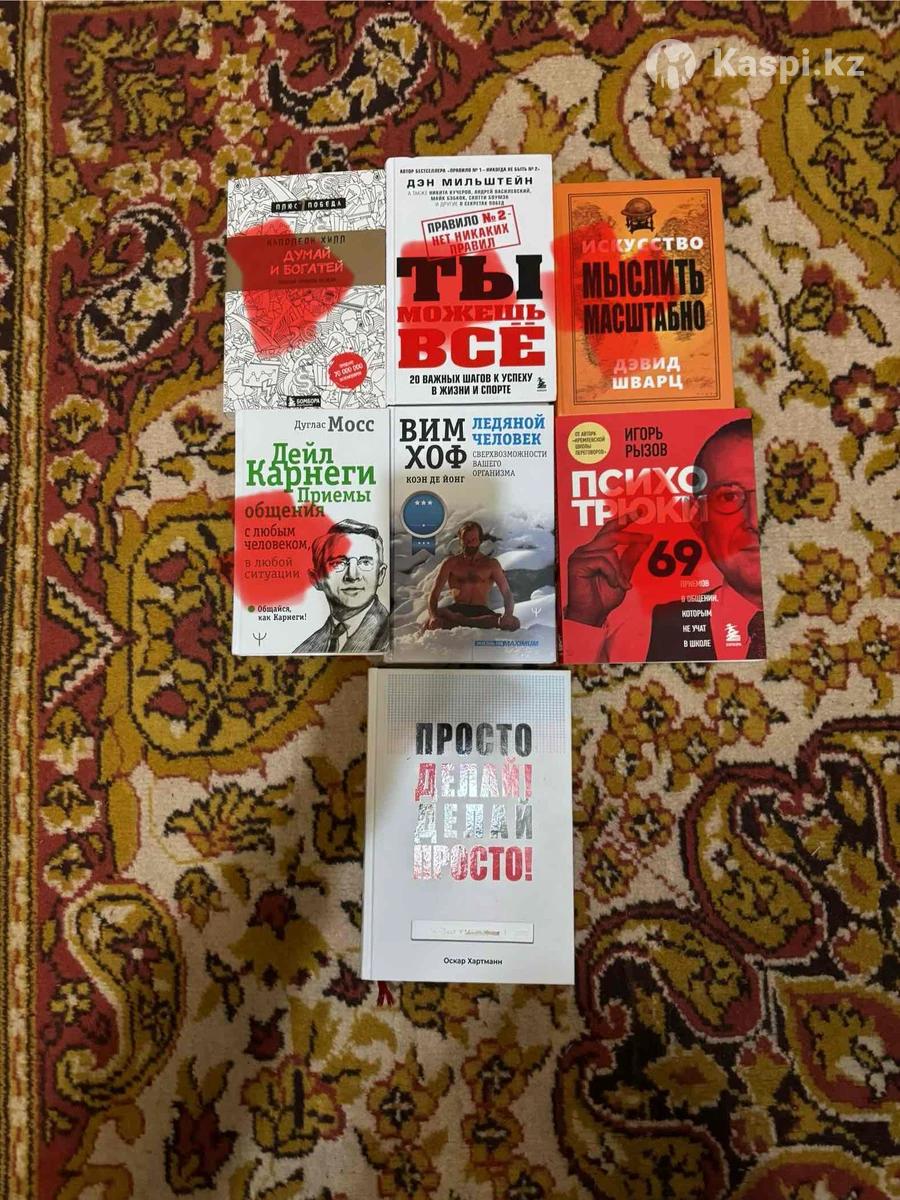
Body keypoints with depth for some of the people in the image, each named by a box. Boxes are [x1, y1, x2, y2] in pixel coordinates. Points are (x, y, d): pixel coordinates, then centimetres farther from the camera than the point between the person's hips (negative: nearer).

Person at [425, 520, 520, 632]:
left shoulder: (491, 564, 9)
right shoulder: (451, 563, 8)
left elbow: (507, 594, 4)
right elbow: (434, 594, 1)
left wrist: (508, 614, -20)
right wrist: (433, 617, -21)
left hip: (482, 611, 2)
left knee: (513, 623, -31)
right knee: (430, 623, -34)